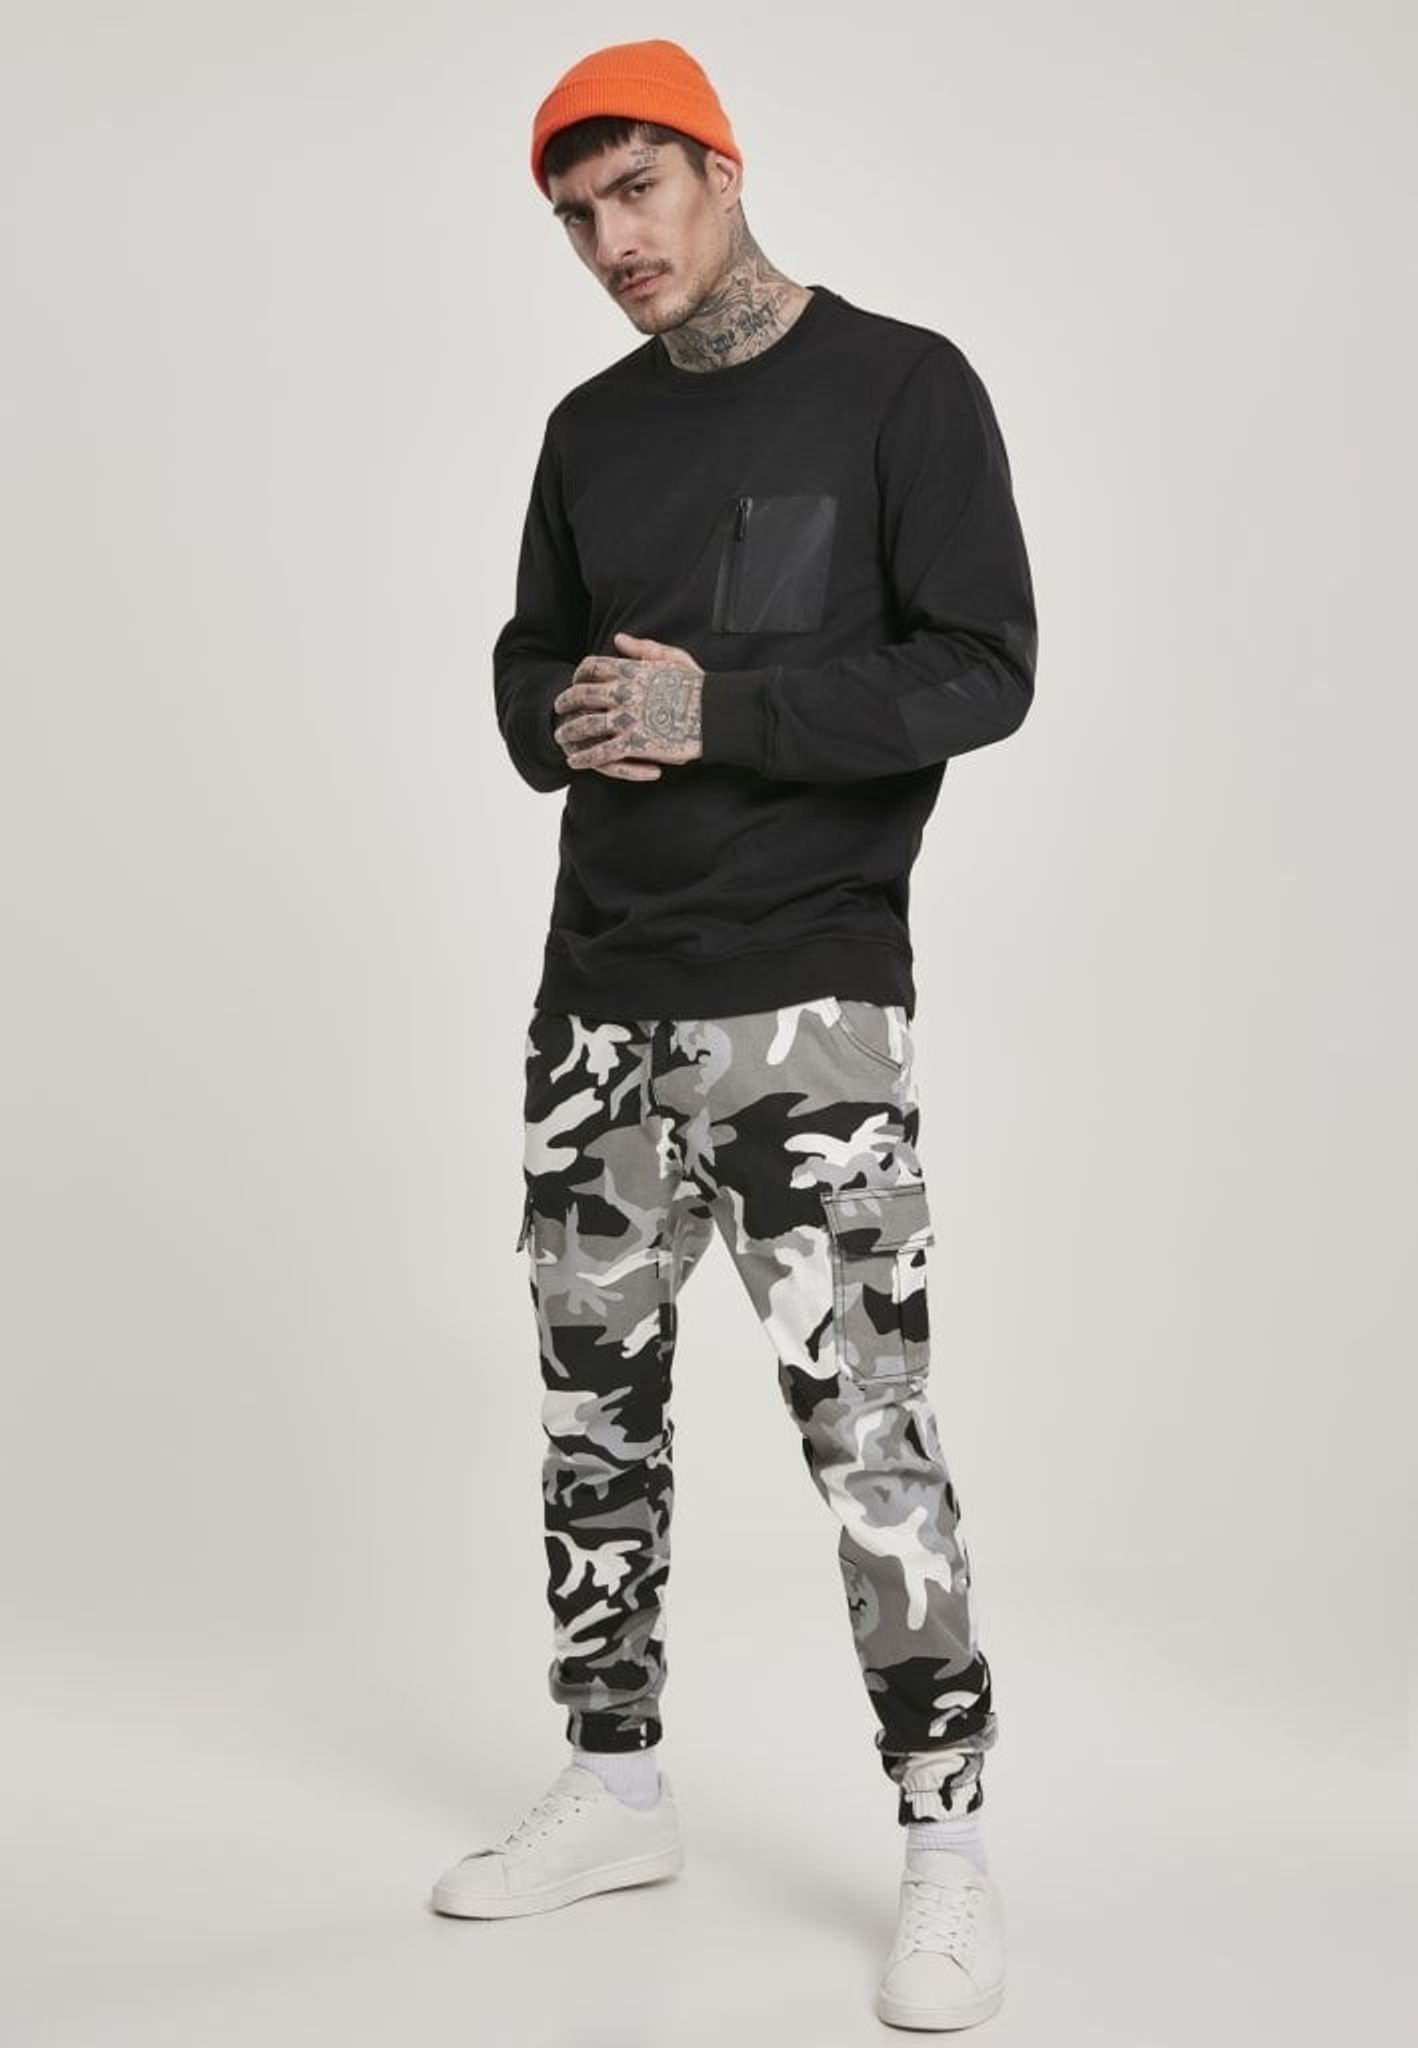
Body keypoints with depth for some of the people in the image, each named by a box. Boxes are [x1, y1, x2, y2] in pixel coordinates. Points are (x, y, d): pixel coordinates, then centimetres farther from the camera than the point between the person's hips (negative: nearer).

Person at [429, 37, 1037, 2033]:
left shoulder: (901, 386, -3)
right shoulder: (592, 429, 15)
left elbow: (984, 669, -10)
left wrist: (718, 711, -18)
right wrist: (568, 724, -4)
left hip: (808, 991, -6)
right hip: (599, 989, 6)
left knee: (865, 1415, -9)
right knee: (594, 1394, 11)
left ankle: (948, 1847, 3)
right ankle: (616, 1790, 26)